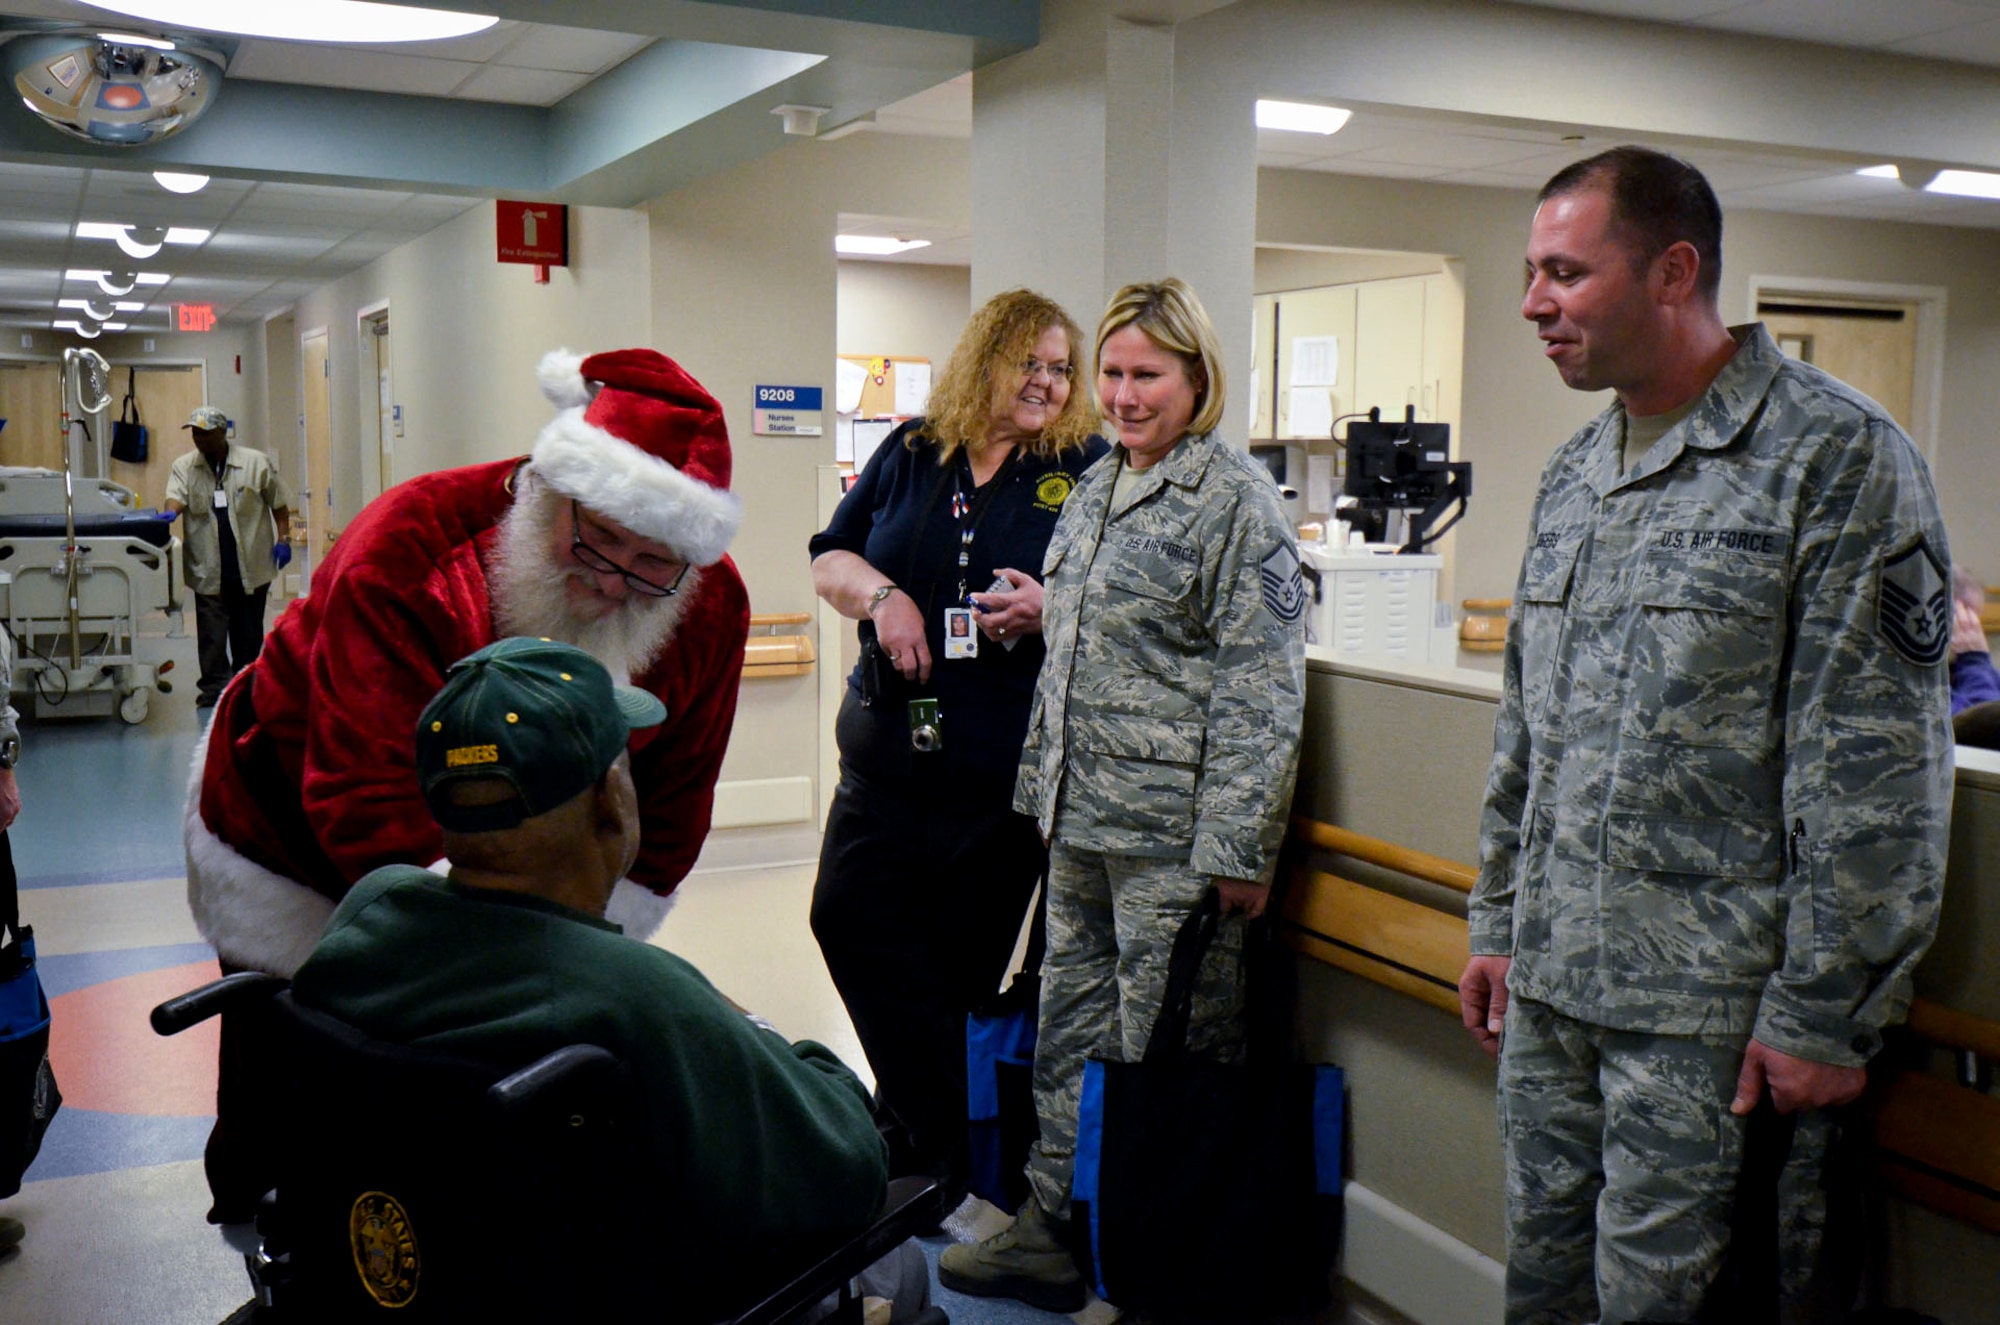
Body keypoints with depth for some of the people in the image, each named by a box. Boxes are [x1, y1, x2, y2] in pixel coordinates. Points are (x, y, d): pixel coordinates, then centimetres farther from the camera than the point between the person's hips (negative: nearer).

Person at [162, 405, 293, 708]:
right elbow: (175, 496, -8)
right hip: (208, 568, 1)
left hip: (251, 566, 0)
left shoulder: (255, 462, 2)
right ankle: (214, 687, 4)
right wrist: (170, 512, -30)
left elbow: (279, 503, 6)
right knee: (211, 631, -2)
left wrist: (283, 538, -1)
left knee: (248, 630, 10)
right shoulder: (184, 466, 6)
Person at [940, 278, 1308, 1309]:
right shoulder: (1098, 488, 15)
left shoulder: (1236, 499, -9)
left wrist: (1236, 845, -18)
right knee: (1070, 1029, 15)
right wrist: (1042, 786, 19)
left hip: (1170, 833, -8)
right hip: (1080, 819, 8)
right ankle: (1052, 1231, 28)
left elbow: (1259, 690, -14)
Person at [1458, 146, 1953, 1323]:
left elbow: (1877, 775, -14)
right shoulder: (1575, 473, 13)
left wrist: (1825, 1014, -14)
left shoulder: (1834, 457, -10)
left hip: (1712, 1009, -7)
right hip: (1549, 985, 7)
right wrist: (1500, 922, 17)